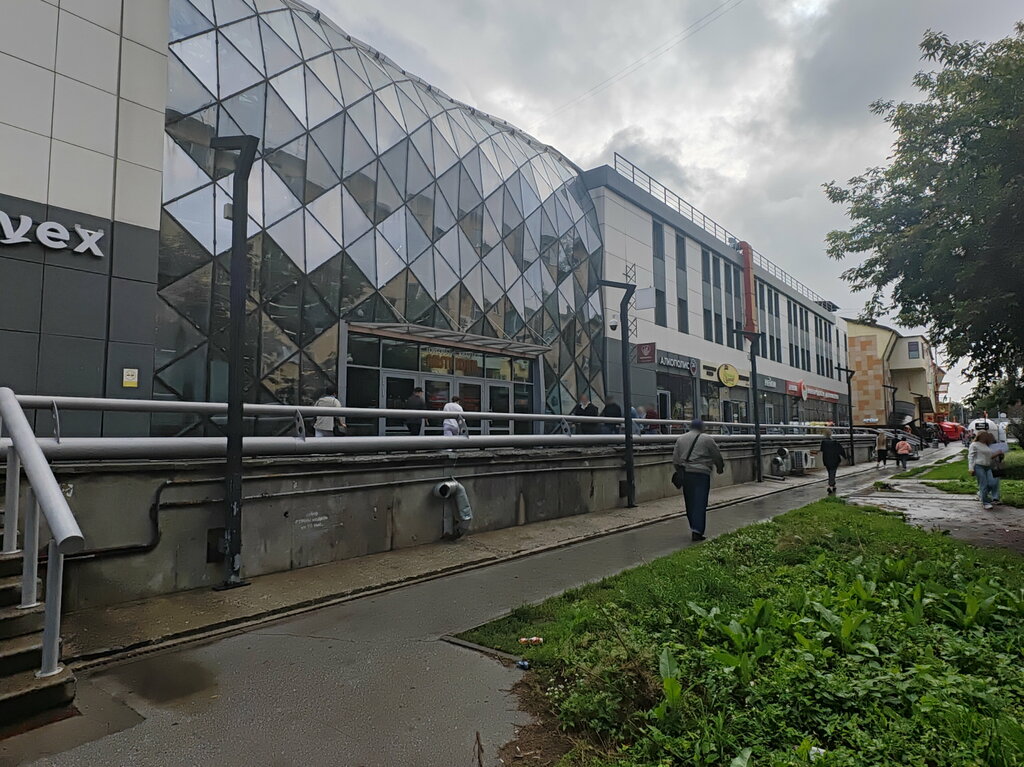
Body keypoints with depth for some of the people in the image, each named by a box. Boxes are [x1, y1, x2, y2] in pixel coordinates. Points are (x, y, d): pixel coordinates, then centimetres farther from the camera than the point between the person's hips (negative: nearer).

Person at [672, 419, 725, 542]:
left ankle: (694, 528, 23)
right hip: (701, 474, -5)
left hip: (685, 474, 5)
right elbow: (717, 456, 5)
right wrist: (720, 468, 22)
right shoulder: (707, 439, -2)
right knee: (700, 503, -5)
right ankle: (697, 531, -11)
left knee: (689, 503, 14)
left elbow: (675, 460, 12)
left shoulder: (680, 439, 12)